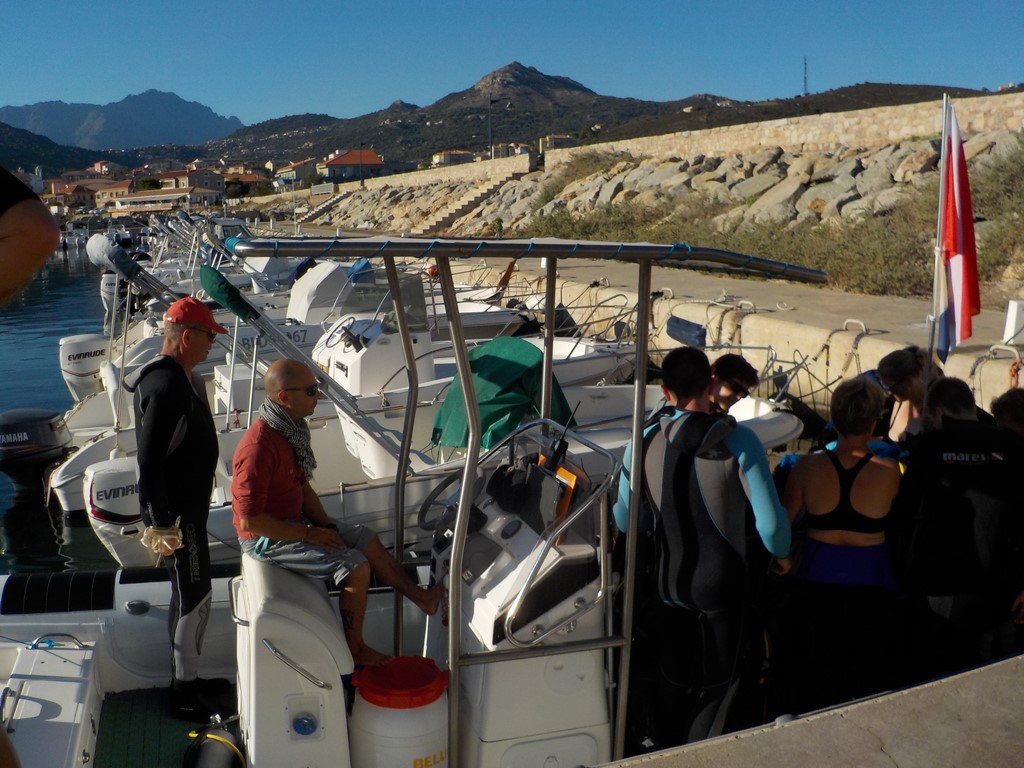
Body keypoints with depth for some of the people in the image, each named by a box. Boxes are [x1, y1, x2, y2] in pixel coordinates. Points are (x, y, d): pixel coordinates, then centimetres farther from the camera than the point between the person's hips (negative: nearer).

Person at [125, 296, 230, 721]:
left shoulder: (180, 378, 10)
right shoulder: (165, 386, -23)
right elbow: (149, 461, -25)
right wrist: (161, 523, -24)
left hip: (189, 506, 10)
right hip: (176, 511, -10)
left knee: (192, 594, 18)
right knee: (194, 594, -1)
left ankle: (187, 677, 32)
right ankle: (185, 693, 11)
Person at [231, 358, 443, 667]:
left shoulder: (290, 430, 1)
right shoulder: (258, 447, -29)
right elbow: (250, 519, -28)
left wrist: (325, 525, 1)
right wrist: (307, 534, -20)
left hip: (294, 522, 9)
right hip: (267, 538, -9)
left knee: (367, 540, 11)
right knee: (356, 566, -15)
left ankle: (421, 597, 26)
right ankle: (355, 649, 3)